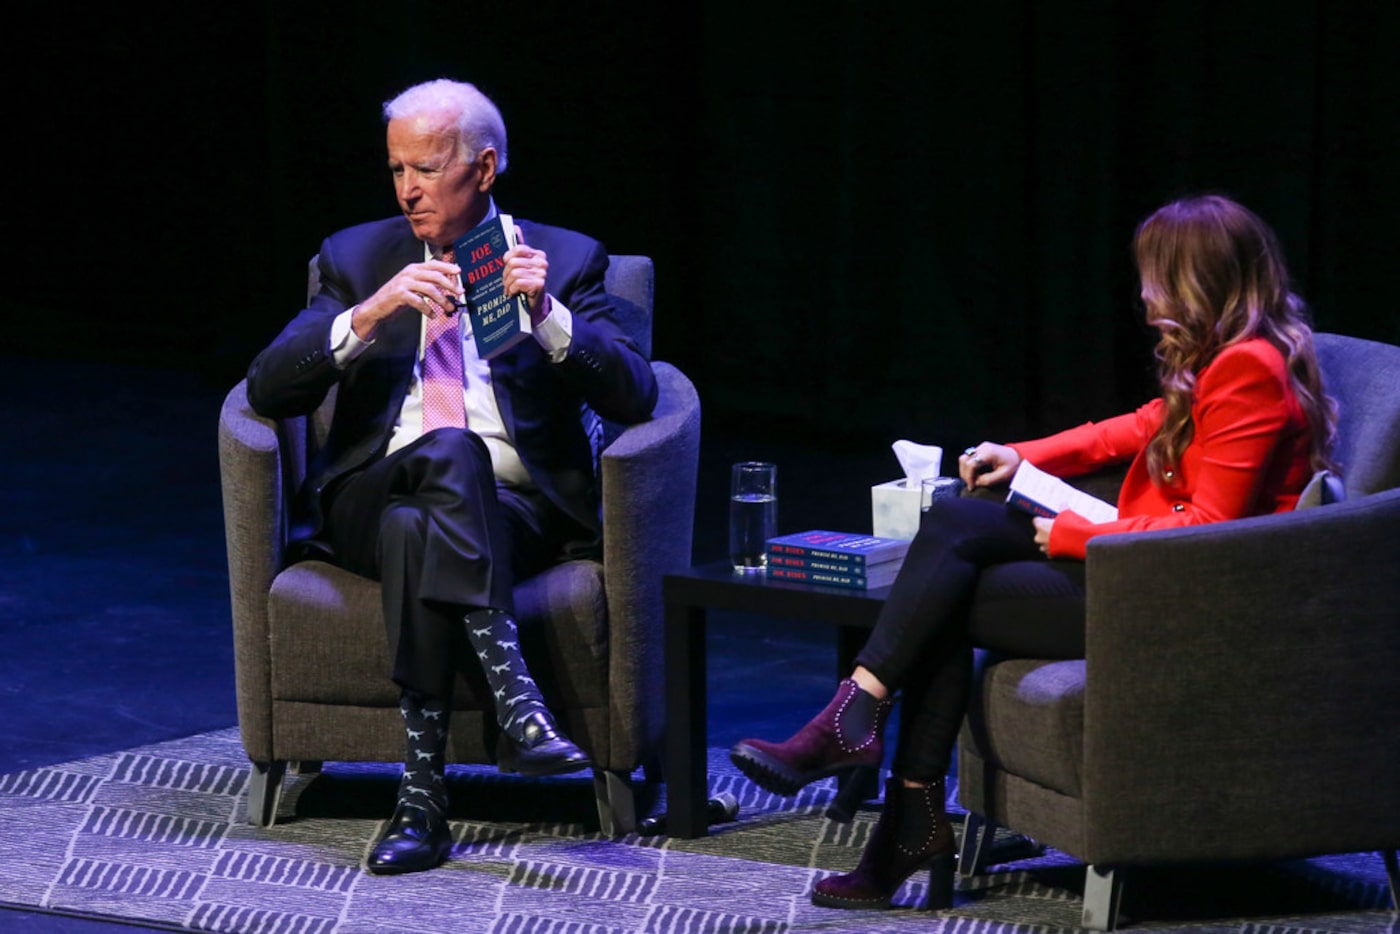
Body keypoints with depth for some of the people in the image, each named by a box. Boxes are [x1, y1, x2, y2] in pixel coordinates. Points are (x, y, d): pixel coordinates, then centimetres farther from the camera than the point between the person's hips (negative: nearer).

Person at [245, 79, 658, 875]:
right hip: (369, 502, 1)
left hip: (512, 509, -1)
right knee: (448, 450, -35)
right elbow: (269, 391, 1)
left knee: (419, 530, -36)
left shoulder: (565, 261, 11)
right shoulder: (357, 259, 15)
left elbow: (634, 397, -2)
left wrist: (547, 316, -17)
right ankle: (515, 696, -48)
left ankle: (424, 799, -41)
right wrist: (368, 316, -14)